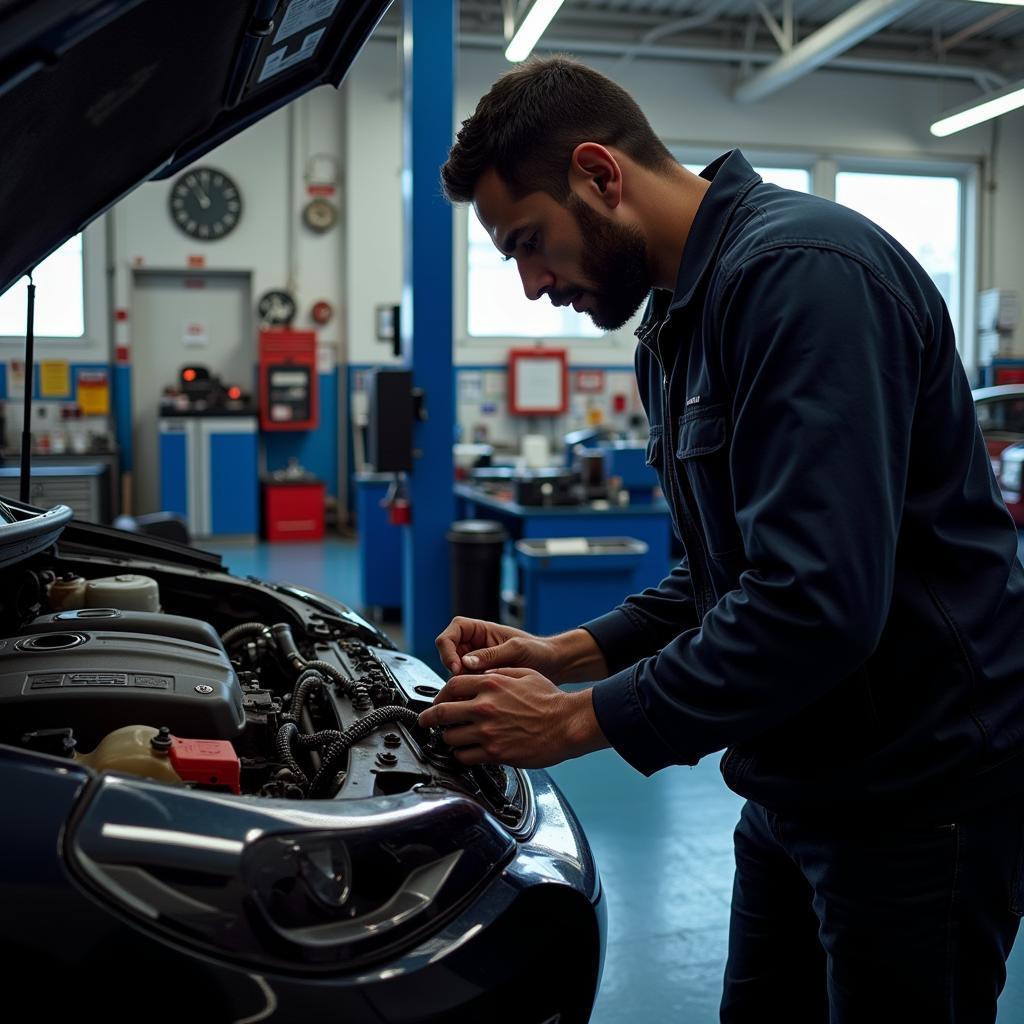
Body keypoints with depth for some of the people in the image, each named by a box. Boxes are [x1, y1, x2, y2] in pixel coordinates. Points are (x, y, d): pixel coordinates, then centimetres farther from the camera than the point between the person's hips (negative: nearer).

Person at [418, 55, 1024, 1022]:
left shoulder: (799, 272, -21)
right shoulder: (677, 324, 11)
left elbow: (816, 600, -30)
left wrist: (579, 718, -21)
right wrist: (570, 653, 3)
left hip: (918, 787, -9)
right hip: (801, 784, 9)